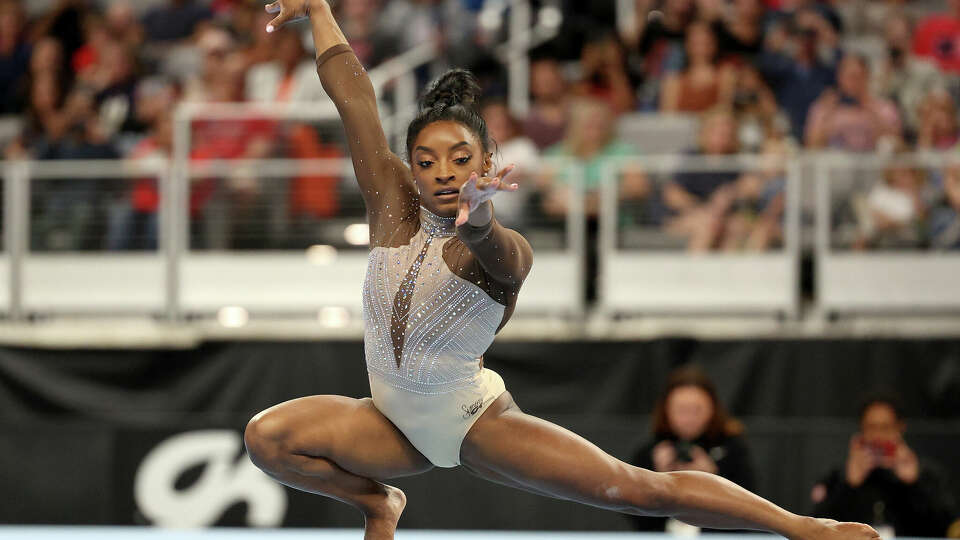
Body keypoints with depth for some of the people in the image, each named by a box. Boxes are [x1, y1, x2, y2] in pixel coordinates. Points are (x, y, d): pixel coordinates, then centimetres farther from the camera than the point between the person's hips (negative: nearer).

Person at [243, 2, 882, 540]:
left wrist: (477, 220, -68)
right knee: (267, 436, -17)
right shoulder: (393, 203, -6)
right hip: (396, 423, 4)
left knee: (636, 488, -14)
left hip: (475, 419, -4)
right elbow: (353, 95, -5)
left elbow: (490, 249, -45)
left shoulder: (506, 251, -18)